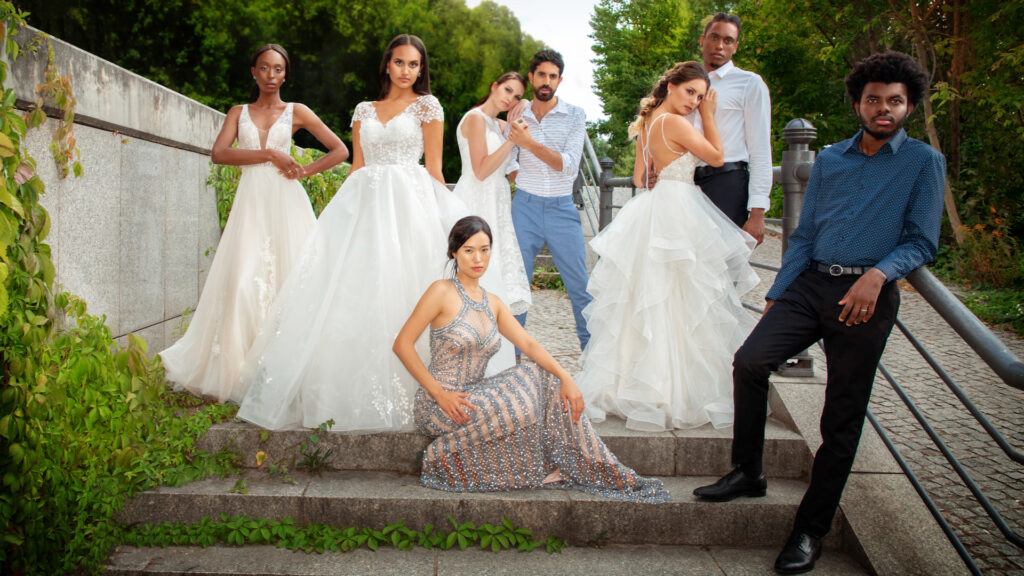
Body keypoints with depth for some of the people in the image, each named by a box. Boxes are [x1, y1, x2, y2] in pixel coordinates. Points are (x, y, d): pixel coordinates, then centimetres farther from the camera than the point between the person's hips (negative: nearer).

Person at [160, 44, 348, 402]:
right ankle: (237, 372, -2)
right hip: (250, 201, 1)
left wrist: (304, 172, -2)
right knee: (243, 283, -7)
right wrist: (270, 154, -8)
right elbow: (218, 154, -2)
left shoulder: (296, 112, 12)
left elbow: (340, 151, 8)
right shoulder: (238, 113, 15)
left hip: (285, 201, -1)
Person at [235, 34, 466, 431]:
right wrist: (346, 207, 7)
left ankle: (393, 397, 1)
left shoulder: (426, 106, 7)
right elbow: (356, 166, 16)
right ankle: (345, 390, 2)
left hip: (407, 205, -4)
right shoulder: (364, 110, 18)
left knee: (394, 294, -8)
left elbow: (434, 166, 3)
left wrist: (441, 215, -3)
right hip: (363, 205, 4)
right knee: (346, 290, -4)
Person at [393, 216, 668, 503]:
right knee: (517, 406, -26)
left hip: (473, 395, 6)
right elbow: (402, 344, -12)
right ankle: (443, 460, -8)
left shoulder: (492, 303, 12)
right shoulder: (442, 291, -9)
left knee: (545, 378, -8)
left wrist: (566, 377, -13)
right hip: (440, 404, -6)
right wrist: (440, 393, -18)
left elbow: (528, 344, 3)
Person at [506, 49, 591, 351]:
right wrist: (522, 179, 2)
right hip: (525, 207, 1)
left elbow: (570, 165, -12)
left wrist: (531, 144, -21)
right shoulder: (517, 116, 6)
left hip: (562, 208, -1)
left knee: (580, 286, 1)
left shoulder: (575, 115, 0)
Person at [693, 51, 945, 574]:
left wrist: (878, 273, -18)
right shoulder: (829, 159, 17)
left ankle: (810, 531, 10)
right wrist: (776, 295, 11)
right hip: (810, 283, 3)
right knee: (749, 360, -19)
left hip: (868, 294, -3)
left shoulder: (923, 162, 6)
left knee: (841, 419, -1)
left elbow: (922, 241, 1)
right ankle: (748, 472, 1)